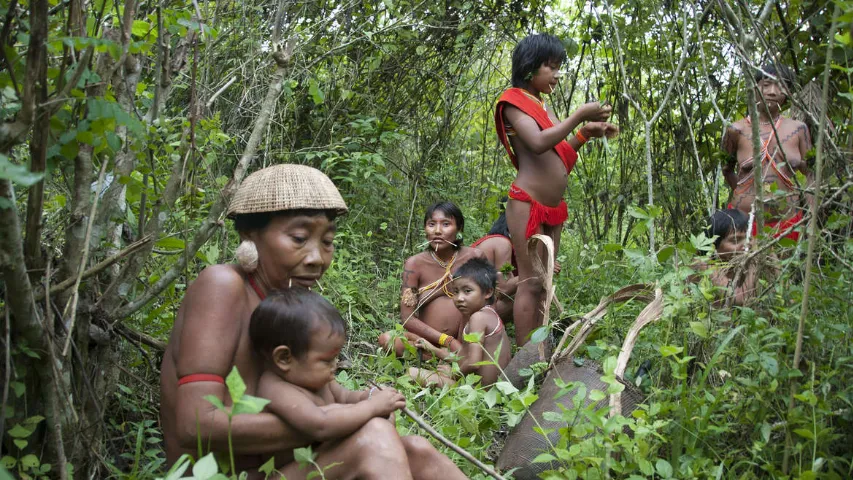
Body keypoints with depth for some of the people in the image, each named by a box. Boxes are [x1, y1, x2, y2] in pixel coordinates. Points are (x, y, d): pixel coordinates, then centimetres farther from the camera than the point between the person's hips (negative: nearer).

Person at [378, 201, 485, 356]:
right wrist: (448, 340, -18)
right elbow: (407, 318, -7)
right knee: (386, 339, -28)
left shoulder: (473, 257, 1)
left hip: (466, 342, -1)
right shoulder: (415, 264, 0)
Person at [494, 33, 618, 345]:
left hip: (553, 209, 9)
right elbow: (538, 143, -21)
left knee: (543, 283, 8)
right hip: (528, 204, -9)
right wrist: (579, 116, -17)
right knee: (530, 283, -9)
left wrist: (586, 134, 7)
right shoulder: (514, 101, -5)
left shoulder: (543, 106, 19)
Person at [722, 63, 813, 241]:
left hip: (788, 221, 2)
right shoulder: (737, 130, -1)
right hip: (744, 218, -1)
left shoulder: (798, 129, 4)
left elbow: (808, 176, 8)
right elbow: (726, 169, 14)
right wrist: (740, 192, 5)